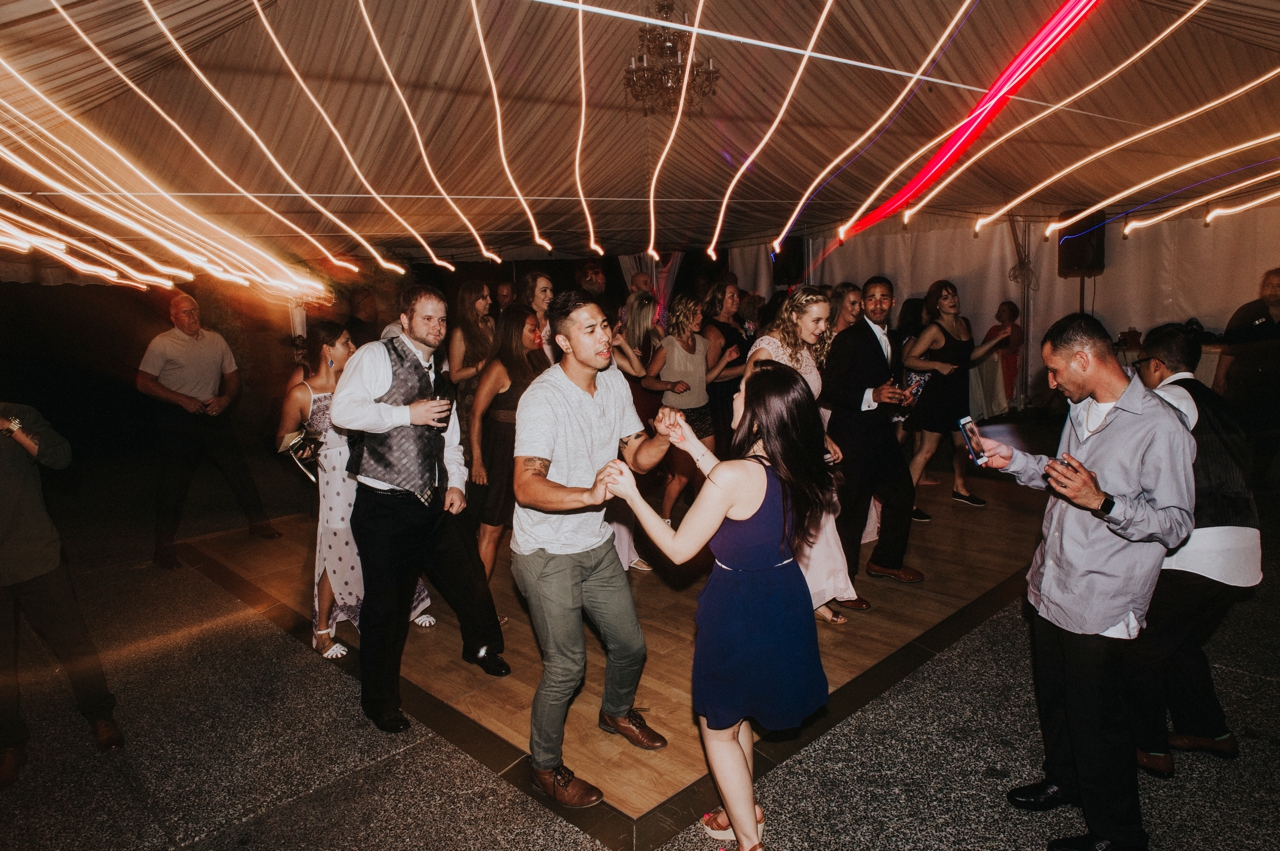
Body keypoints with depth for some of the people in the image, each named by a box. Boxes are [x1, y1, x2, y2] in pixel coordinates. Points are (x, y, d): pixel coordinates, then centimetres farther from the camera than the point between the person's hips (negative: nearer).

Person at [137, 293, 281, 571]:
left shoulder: (216, 340, 10)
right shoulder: (162, 344, -3)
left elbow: (232, 375, 15)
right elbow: (144, 382, -7)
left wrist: (226, 398, -5)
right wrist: (183, 400, -16)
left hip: (213, 415, 4)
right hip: (178, 420, -4)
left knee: (237, 467, 5)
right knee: (174, 480, -1)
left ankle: (257, 522, 20)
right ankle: (164, 545, 10)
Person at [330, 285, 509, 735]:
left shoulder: (438, 377, 15)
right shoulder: (376, 357, -8)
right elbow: (342, 410, -23)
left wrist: (455, 482, 6)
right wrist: (407, 412, -19)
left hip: (432, 505, 7)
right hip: (383, 508, -6)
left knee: (468, 578, 12)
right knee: (386, 607, 6)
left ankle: (481, 646, 43)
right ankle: (379, 702, 27)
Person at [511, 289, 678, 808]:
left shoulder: (615, 383, -1)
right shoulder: (542, 398, -24)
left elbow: (636, 458, 3)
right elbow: (526, 487, -33)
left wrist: (661, 439, -18)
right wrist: (591, 494, -48)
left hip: (596, 545, 7)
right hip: (546, 554, -7)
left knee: (630, 644, 16)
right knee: (566, 666, -1)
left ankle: (617, 713, 48)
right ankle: (545, 766, 25)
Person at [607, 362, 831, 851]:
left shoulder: (732, 475, -29)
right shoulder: (797, 470, -7)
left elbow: (678, 549, -17)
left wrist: (631, 495, -10)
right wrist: (696, 450, 11)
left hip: (739, 610, -8)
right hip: (786, 599, 8)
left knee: (717, 728, 17)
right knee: (736, 714, 30)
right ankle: (744, 808, 49)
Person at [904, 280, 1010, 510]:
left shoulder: (964, 324, 8)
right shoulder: (935, 330, -14)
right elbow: (908, 360, -19)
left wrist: (996, 340, 13)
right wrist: (937, 365, -27)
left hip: (959, 395, 7)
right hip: (937, 395, -7)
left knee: (963, 444, 18)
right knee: (927, 449, -6)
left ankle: (959, 487, 39)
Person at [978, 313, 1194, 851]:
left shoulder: (1160, 428, -19)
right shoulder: (1081, 410, 8)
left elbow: (1175, 524, -20)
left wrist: (1102, 501, -33)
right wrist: (1013, 460, 8)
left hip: (1101, 604, -8)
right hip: (1051, 585, 8)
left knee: (1096, 718, 6)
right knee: (1053, 697, 24)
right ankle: (1064, 781, 47)